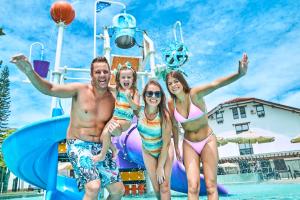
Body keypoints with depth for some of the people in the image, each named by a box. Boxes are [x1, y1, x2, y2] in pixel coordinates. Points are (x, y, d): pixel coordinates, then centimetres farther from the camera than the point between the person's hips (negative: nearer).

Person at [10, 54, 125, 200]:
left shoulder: (112, 99, 1)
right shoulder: (80, 90, -10)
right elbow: (49, 89, -21)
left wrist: (117, 131, -14)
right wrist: (29, 71, -38)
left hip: (101, 147, 5)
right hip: (79, 145, -4)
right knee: (94, 187, -26)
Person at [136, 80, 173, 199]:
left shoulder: (164, 115, -29)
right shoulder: (139, 111, -23)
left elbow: (166, 144, -21)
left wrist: (160, 167, -15)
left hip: (165, 151, -2)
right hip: (148, 152, 3)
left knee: (165, 188, 0)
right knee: (156, 188, 9)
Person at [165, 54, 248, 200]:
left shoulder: (195, 93, -18)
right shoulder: (171, 103, -7)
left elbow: (215, 84, -36)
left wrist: (239, 74, -52)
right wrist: (176, 147, 14)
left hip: (208, 141, -2)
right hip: (189, 145, 2)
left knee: (211, 186, 0)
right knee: (193, 187, -4)